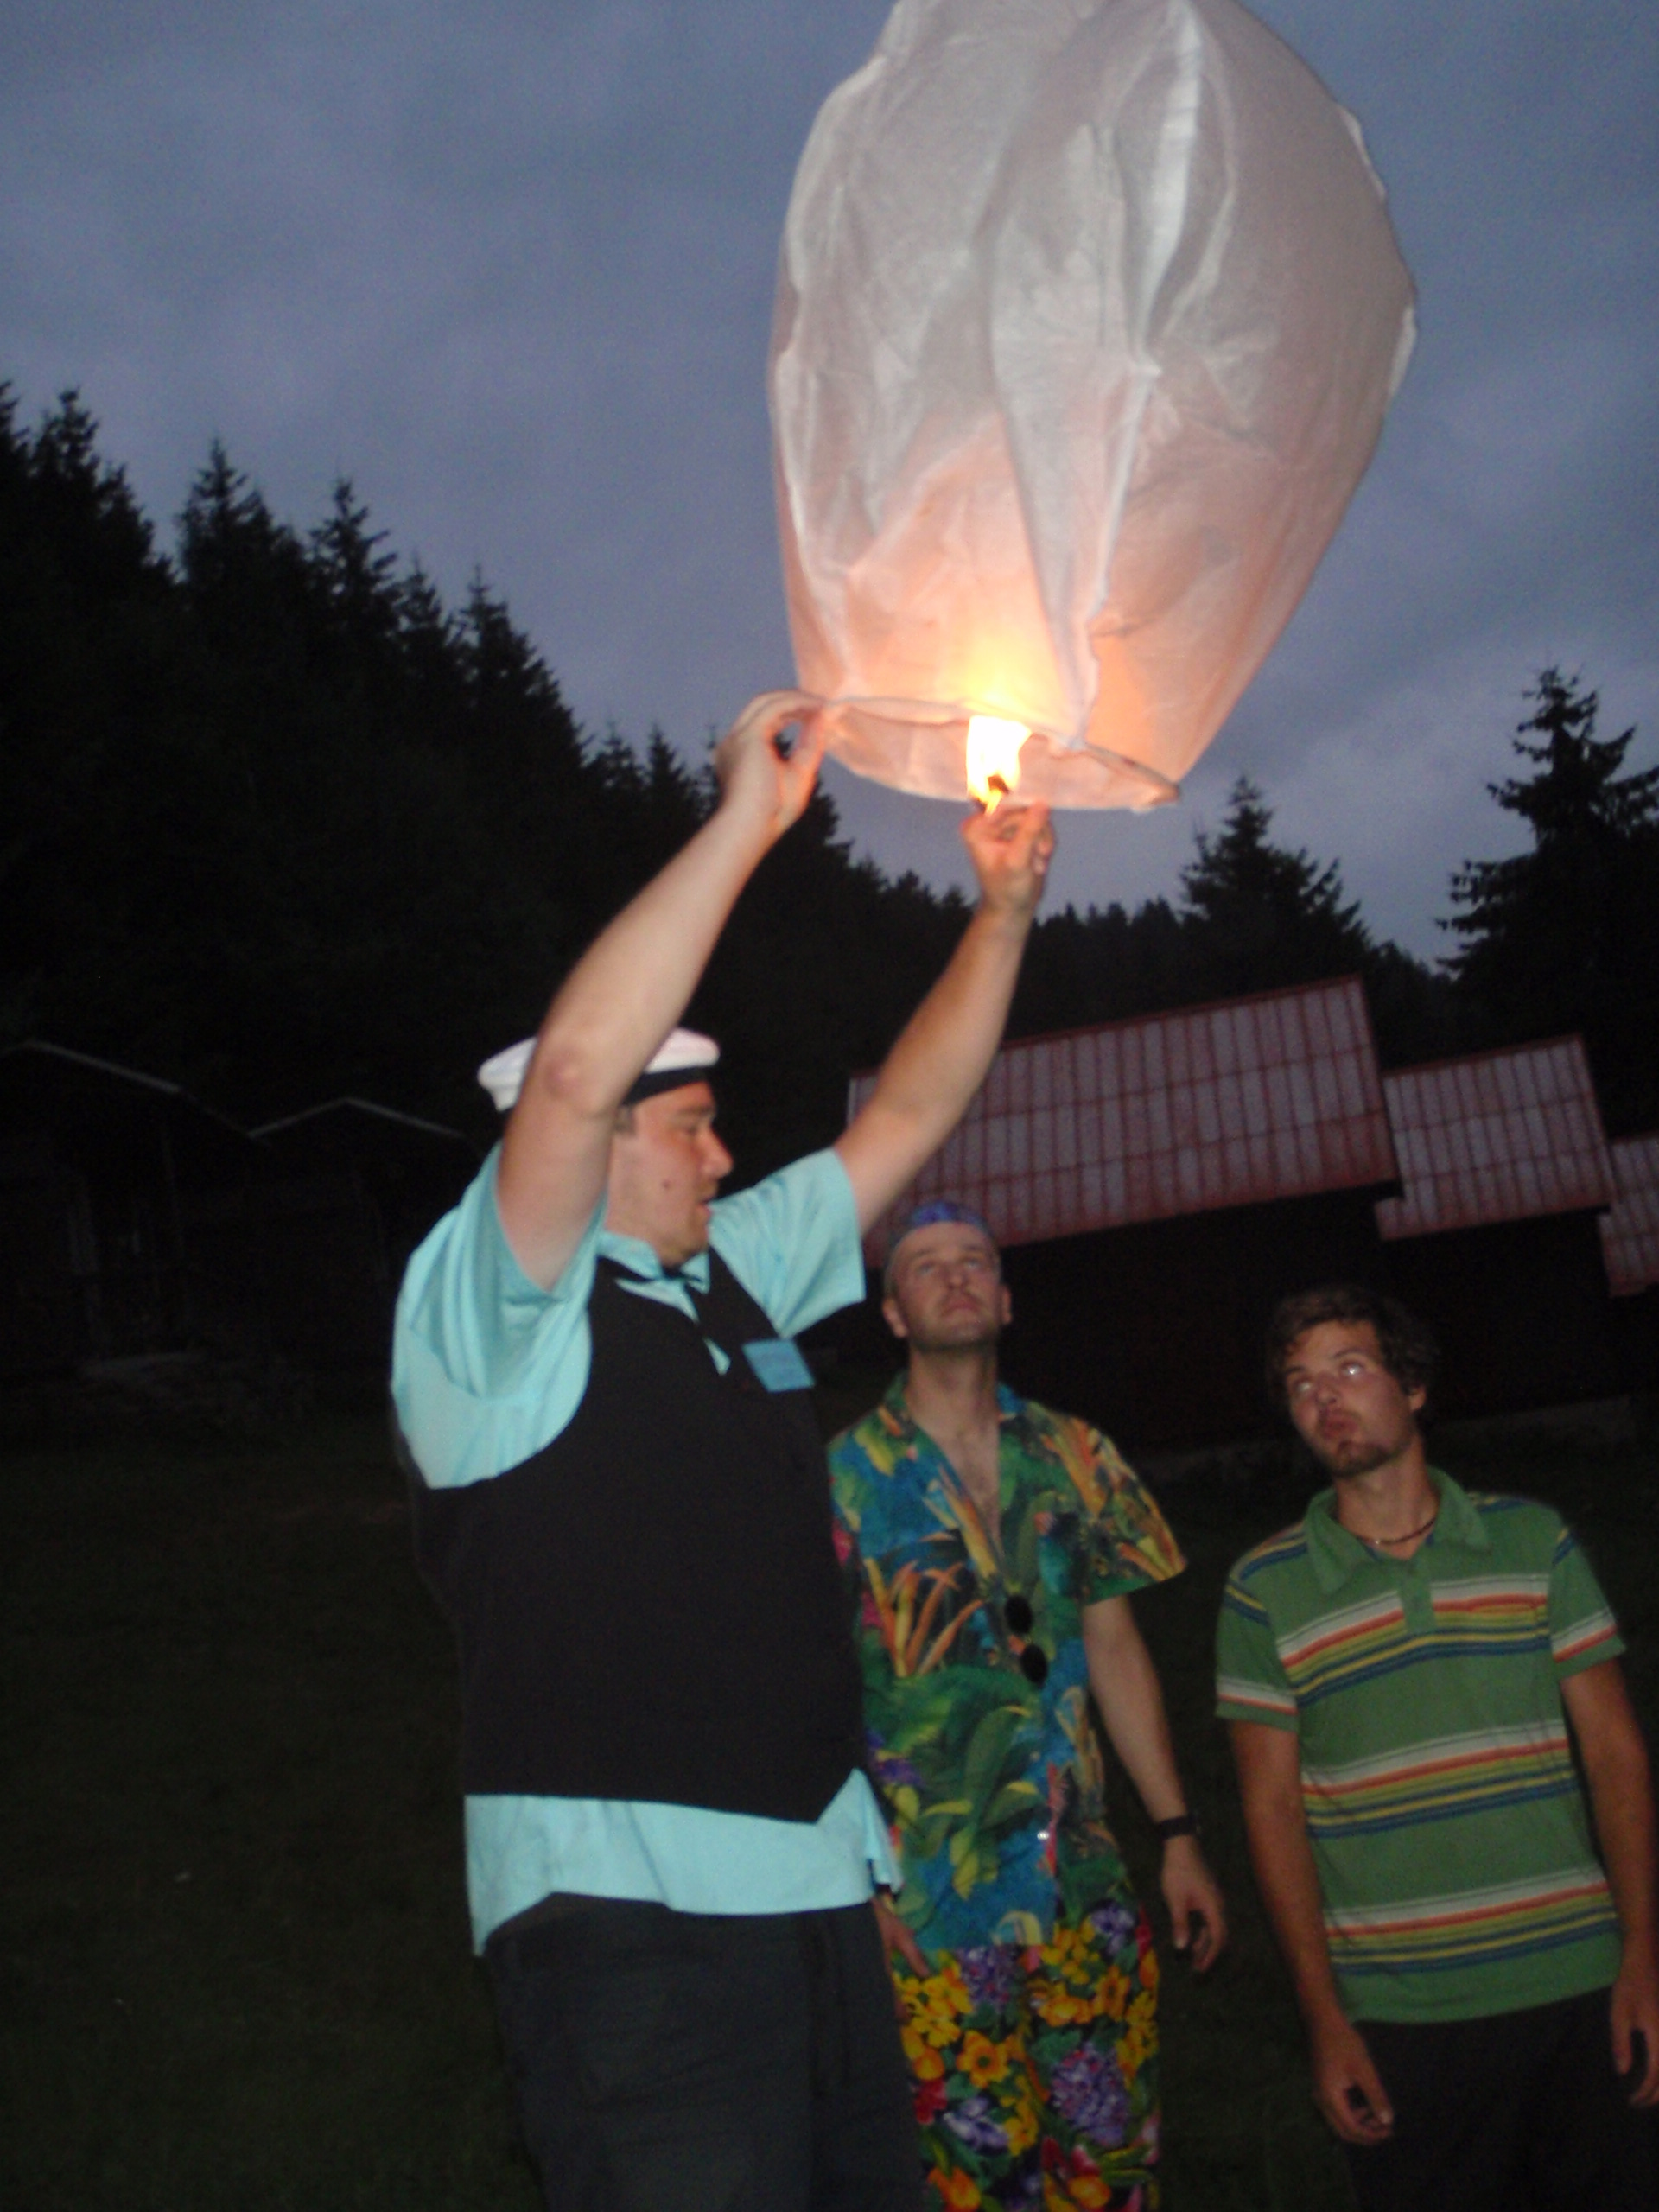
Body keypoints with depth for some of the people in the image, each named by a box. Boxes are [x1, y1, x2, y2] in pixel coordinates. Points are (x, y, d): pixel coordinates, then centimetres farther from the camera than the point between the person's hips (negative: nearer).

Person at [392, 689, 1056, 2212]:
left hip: (816, 1886, 8)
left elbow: (907, 1117, 20)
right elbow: (575, 1069, -23)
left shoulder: (733, 1278, 16)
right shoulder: (493, 1308, -7)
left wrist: (1005, 909, 14)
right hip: (628, 1910, -8)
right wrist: (748, 818, -19)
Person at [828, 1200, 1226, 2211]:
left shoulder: (1073, 1459, 8)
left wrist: (1180, 1838, 10)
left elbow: (1115, 1647, 12)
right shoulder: (845, 1476, -3)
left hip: (1084, 1874, 3)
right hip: (930, 1898, -3)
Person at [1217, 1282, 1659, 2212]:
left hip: (1577, 1988, 1)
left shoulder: (1533, 1540, 4)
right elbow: (1273, 1805, 1)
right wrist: (1325, 2019, -3)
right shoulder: (1264, 1587, 0)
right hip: (1398, 2015, -1)